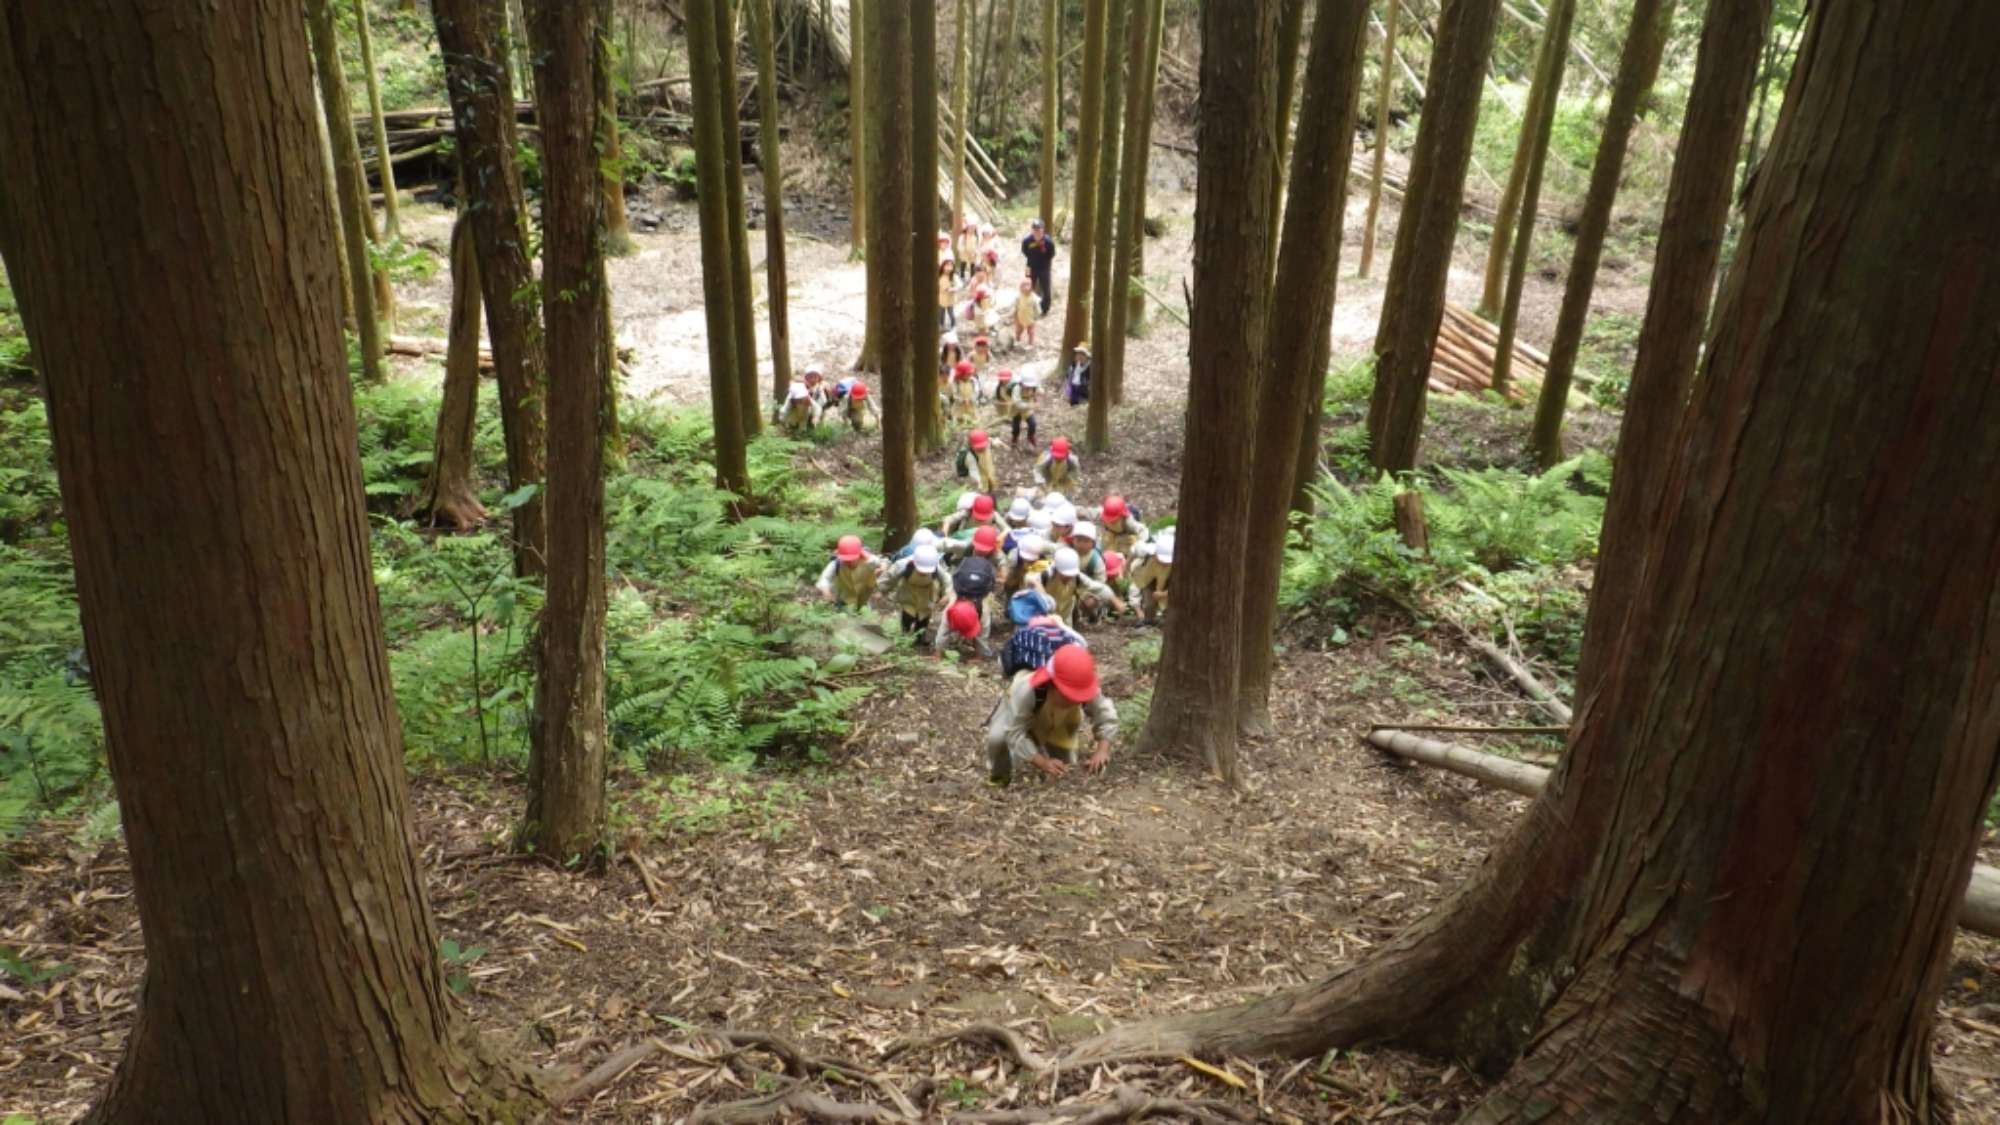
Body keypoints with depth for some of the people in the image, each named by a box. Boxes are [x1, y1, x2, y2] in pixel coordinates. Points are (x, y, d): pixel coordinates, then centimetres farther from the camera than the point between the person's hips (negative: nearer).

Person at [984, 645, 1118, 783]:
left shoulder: (1089, 692, -41)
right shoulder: (1026, 691, -49)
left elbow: (1106, 717, -31)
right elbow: (1016, 734, -46)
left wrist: (1102, 750, -49)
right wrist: (1043, 763, -56)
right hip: (1018, 710, -3)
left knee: (1065, 767, 0)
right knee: (997, 737, -32)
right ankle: (999, 774, 1)